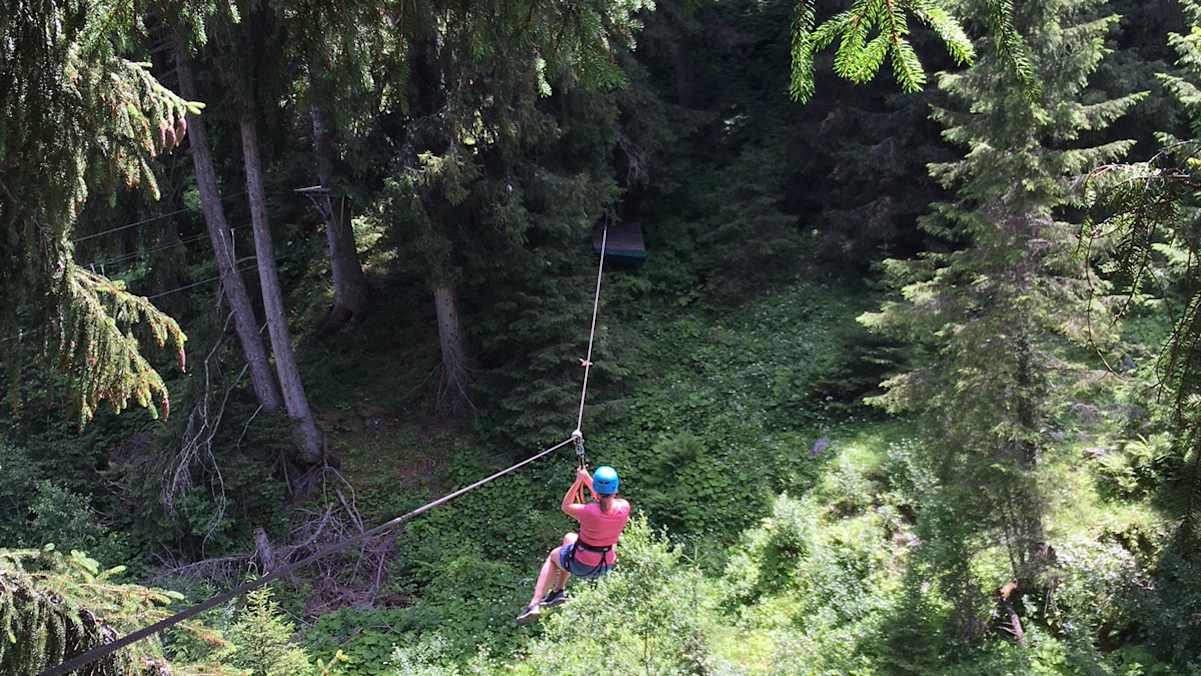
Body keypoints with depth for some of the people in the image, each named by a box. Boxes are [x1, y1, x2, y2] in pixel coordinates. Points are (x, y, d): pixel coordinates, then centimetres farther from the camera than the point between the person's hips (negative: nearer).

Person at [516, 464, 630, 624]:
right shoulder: (624, 507, -19)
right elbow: (606, 500, 6)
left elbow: (566, 506, -8)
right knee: (569, 538, 32)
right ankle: (559, 591, 36)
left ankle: (534, 604, 23)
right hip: (607, 565, 5)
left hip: (582, 566, -4)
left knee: (553, 556, 30)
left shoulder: (588, 512, -31)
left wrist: (579, 481, -8)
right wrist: (587, 478, 7)